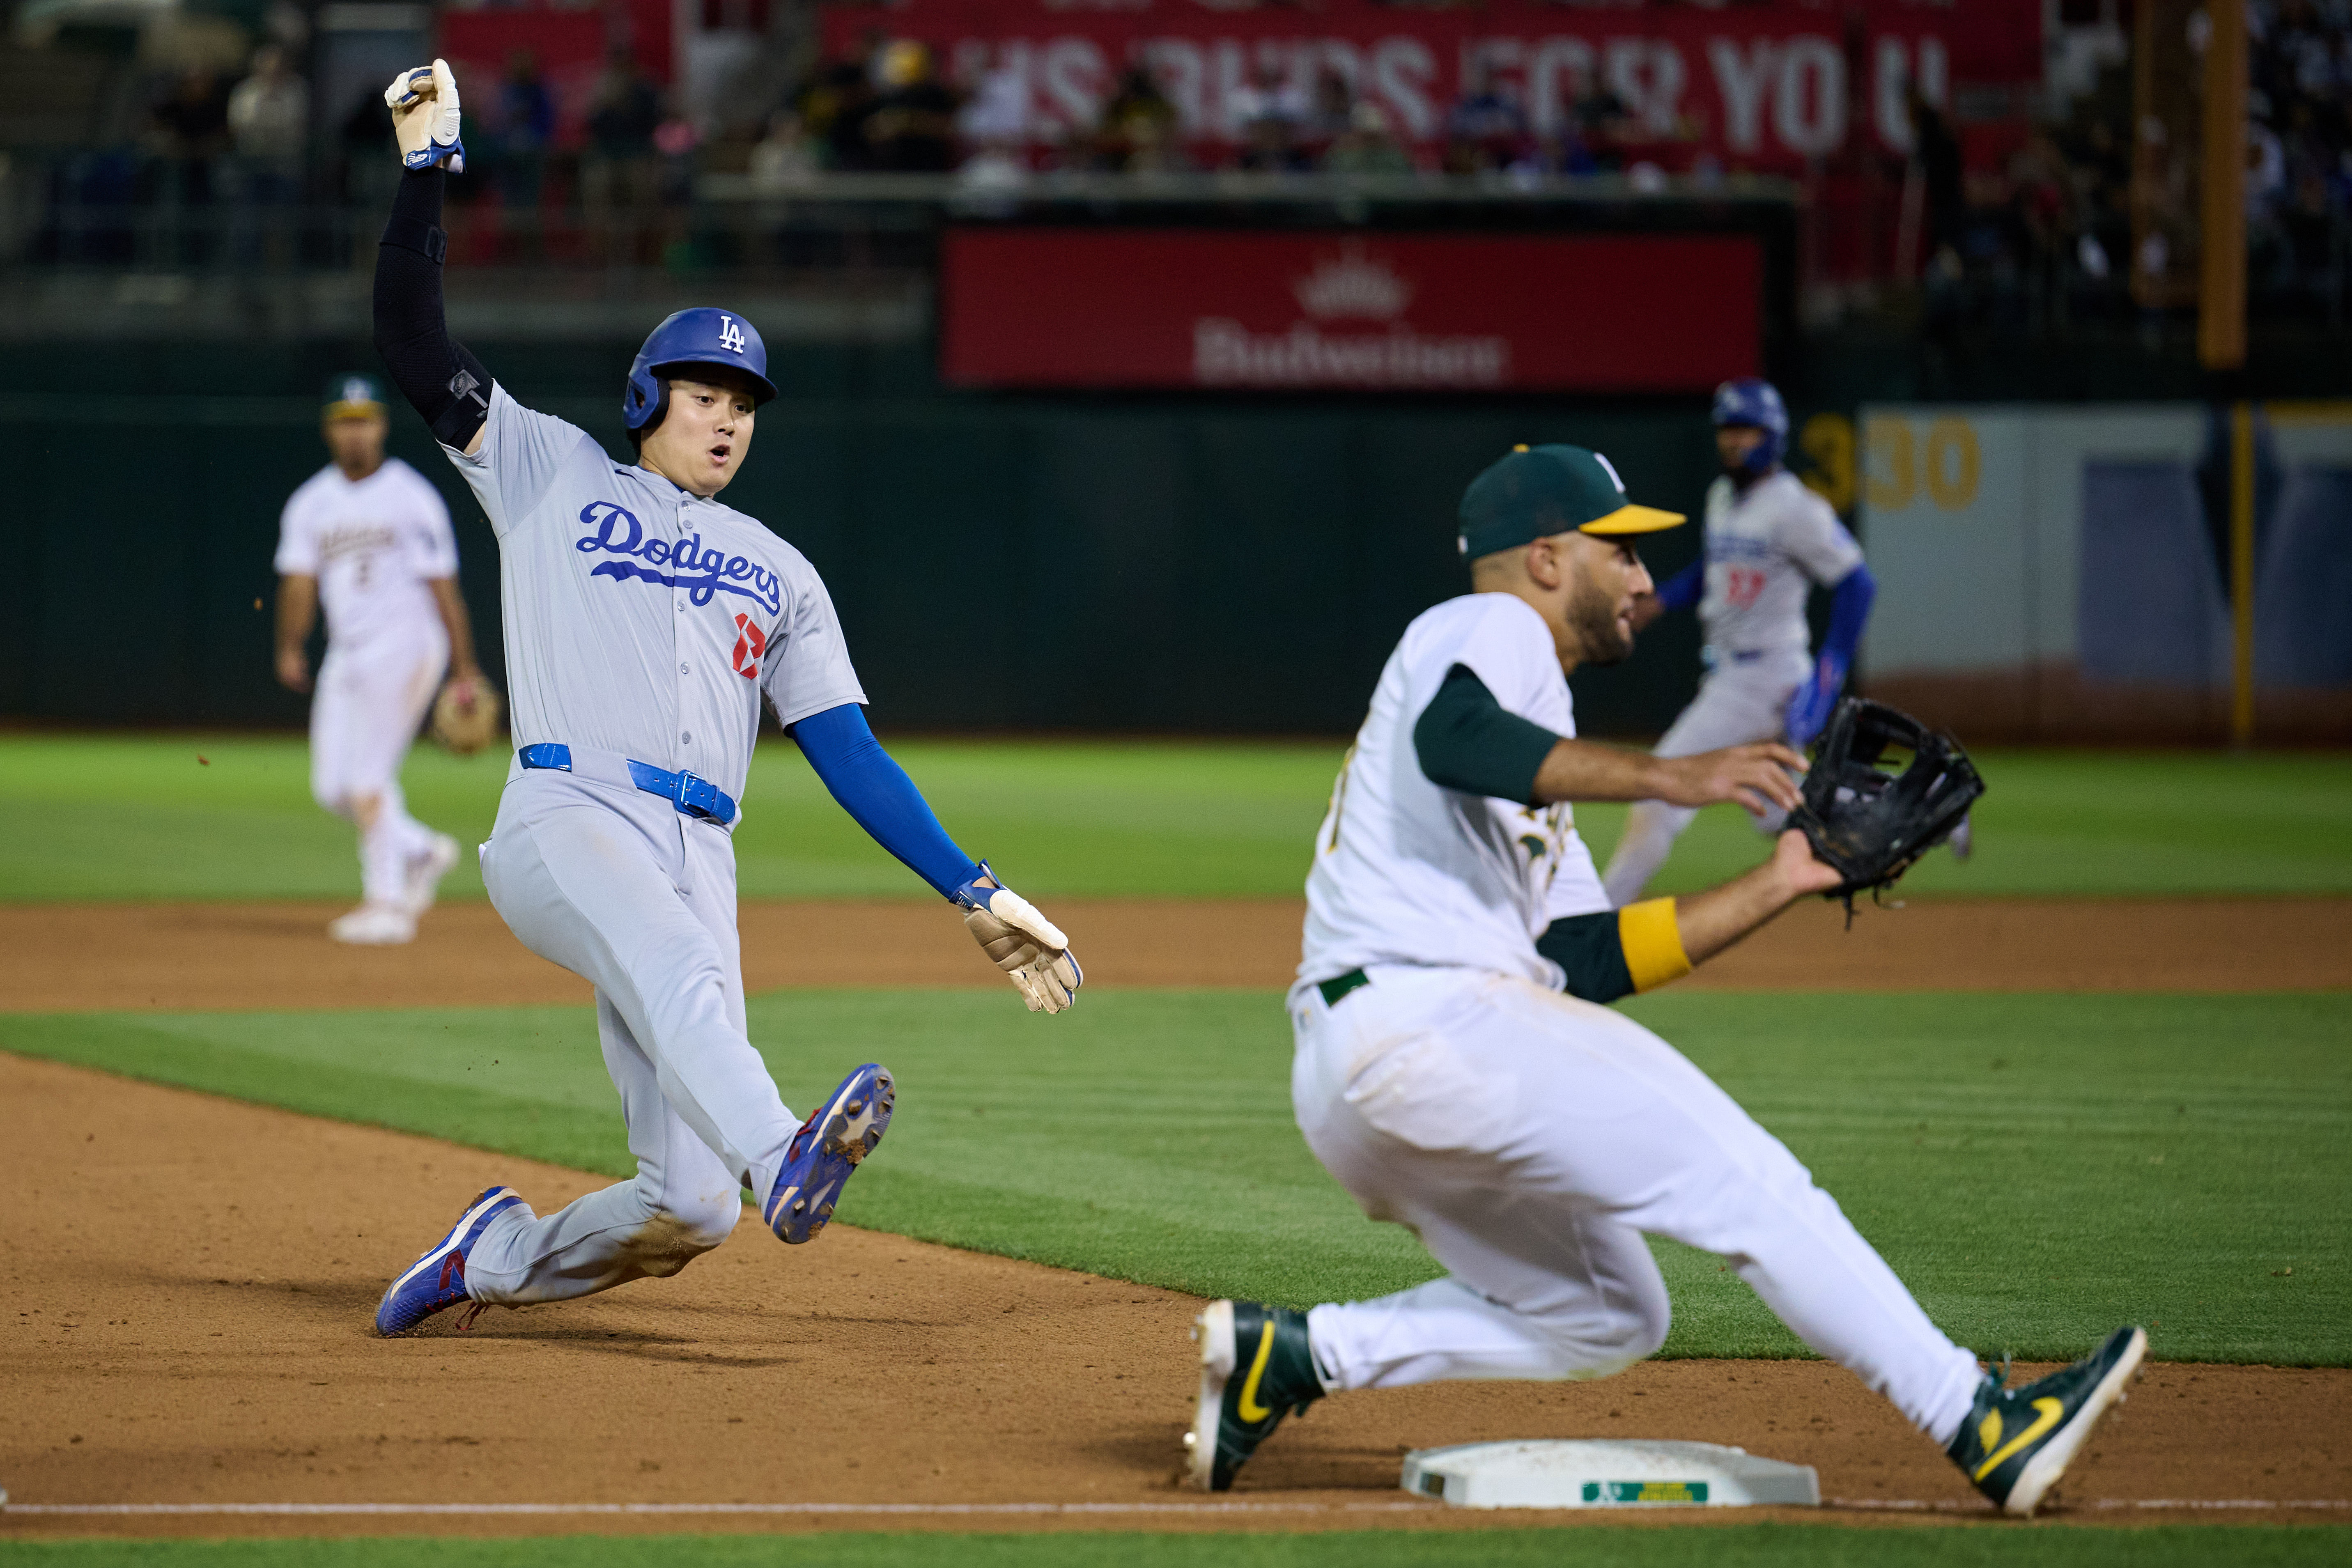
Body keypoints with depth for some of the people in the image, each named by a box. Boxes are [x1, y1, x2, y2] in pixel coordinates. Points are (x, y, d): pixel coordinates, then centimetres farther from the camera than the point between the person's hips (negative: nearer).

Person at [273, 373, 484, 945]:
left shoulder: (411, 496, -4)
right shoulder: (312, 502, 11)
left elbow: (442, 585, -6)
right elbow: (300, 580, 2)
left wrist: (465, 669, -10)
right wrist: (291, 650, -13)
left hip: (404, 646, -6)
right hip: (346, 654, 6)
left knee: (367, 777, -13)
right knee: (332, 786, 4)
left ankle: (386, 904, -8)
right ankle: (421, 851, 24)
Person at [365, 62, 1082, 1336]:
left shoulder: (777, 576, 27)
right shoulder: (552, 474, 20)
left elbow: (850, 753, 19)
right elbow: (412, 344, 11)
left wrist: (974, 896, 9)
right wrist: (428, 164, 4)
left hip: (696, 868, 4)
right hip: (563, 823, -4)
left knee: (686, 1209, -9)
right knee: (673, 965, -39)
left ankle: (494, 1258, 17)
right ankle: (781, 1159, -64)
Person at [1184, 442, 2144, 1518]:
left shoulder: (1527, 777, 31)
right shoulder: (1491, 628, 3)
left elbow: (1591, 963, 23)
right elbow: (1453, 740, -22)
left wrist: (1775, 887, 21)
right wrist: (1661, 777, -29)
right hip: (1426, 1017, -10)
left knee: (1607, 1319, 15)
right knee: (1747, 1185, -13)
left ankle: (1292, 1356, 7)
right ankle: (1982, 1428, -17)